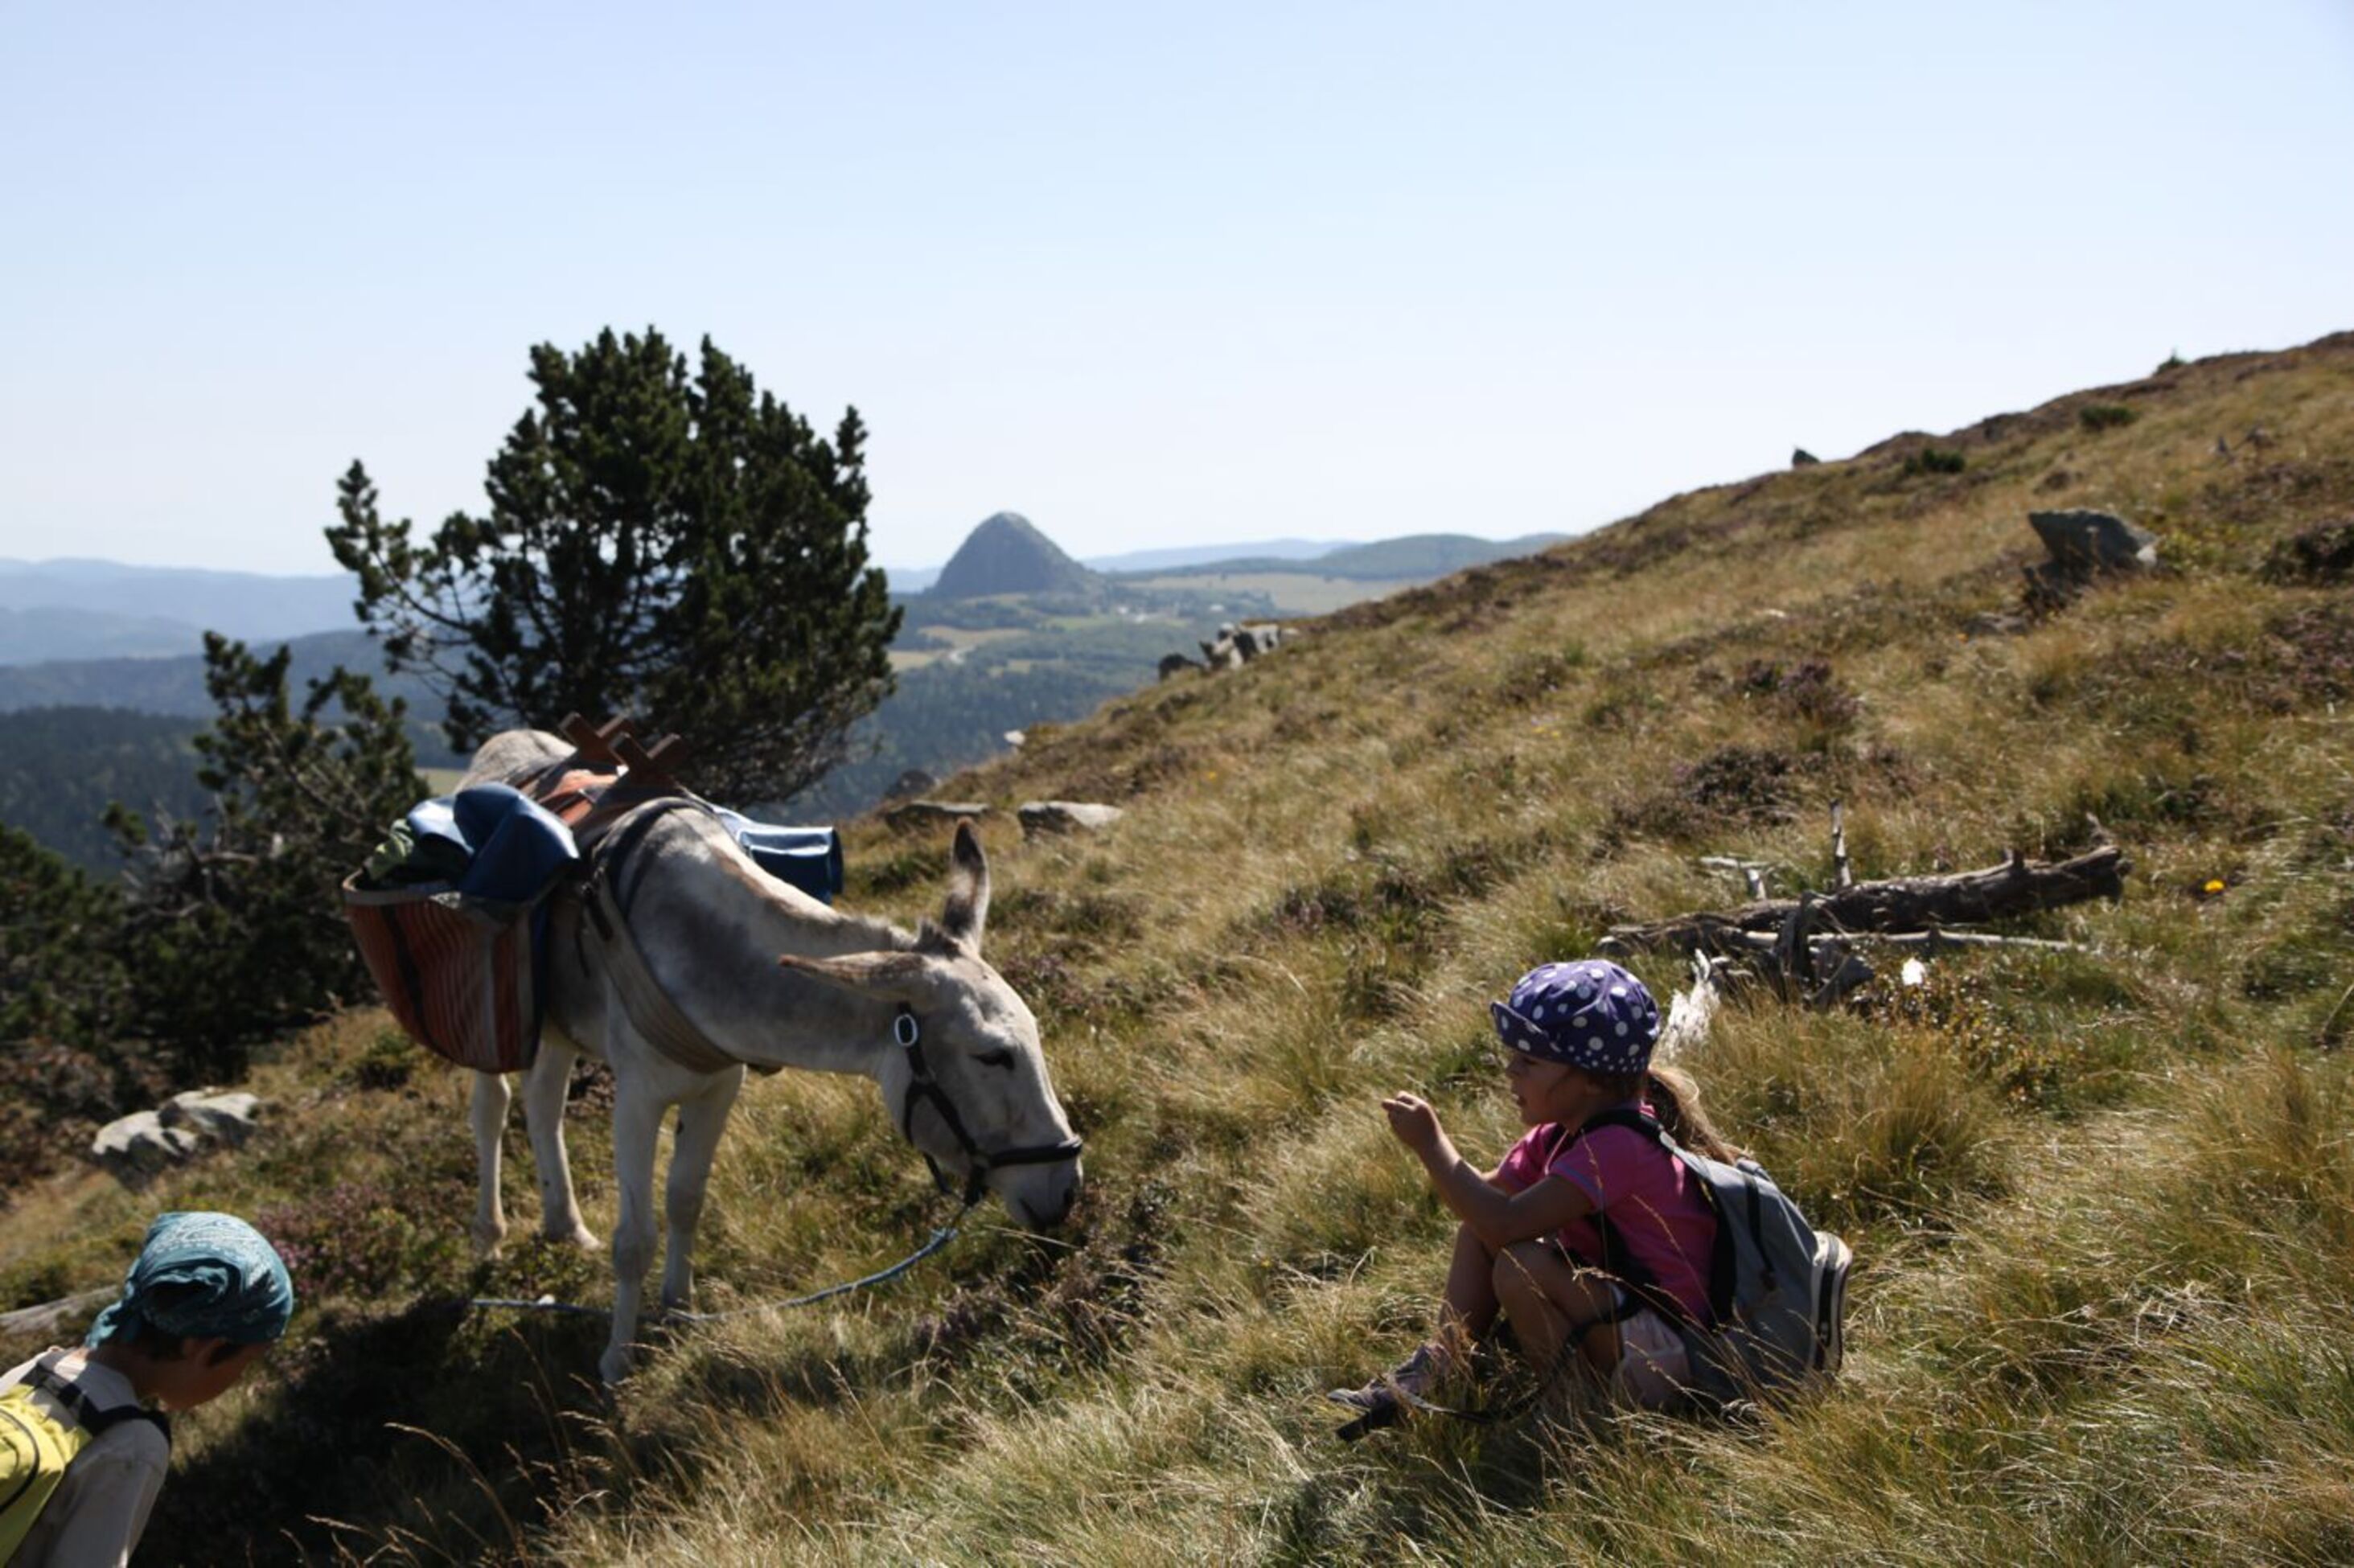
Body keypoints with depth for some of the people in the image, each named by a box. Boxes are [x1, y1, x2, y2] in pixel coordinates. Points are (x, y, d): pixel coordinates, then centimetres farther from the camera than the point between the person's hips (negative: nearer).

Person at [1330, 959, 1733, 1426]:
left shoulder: (1620, 1146, -26)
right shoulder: (1563, 1132, 5)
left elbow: (1507, 1222, -34)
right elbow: (1492, 1194, 11)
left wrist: (1430, 1144, -26)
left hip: (1665, 1345, -10)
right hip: (1614, 1302, 10)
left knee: (1521, 1267, -30)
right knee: (1478, 1227, 5)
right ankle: (1440, 1362, 2)